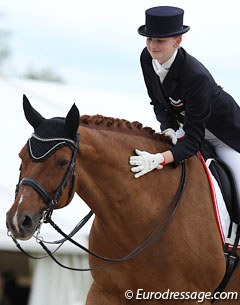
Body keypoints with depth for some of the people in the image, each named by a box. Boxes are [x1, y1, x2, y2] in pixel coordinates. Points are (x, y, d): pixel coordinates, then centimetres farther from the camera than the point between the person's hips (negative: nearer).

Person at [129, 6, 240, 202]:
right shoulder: (147, 58, -18)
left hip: (223, 132, -7)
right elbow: (158, 103, -2)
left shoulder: (196, 76, -40)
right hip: (181, 124, 7)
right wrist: (168, 128, -24)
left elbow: (194, 139, -39)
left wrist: (159, 160, -53)